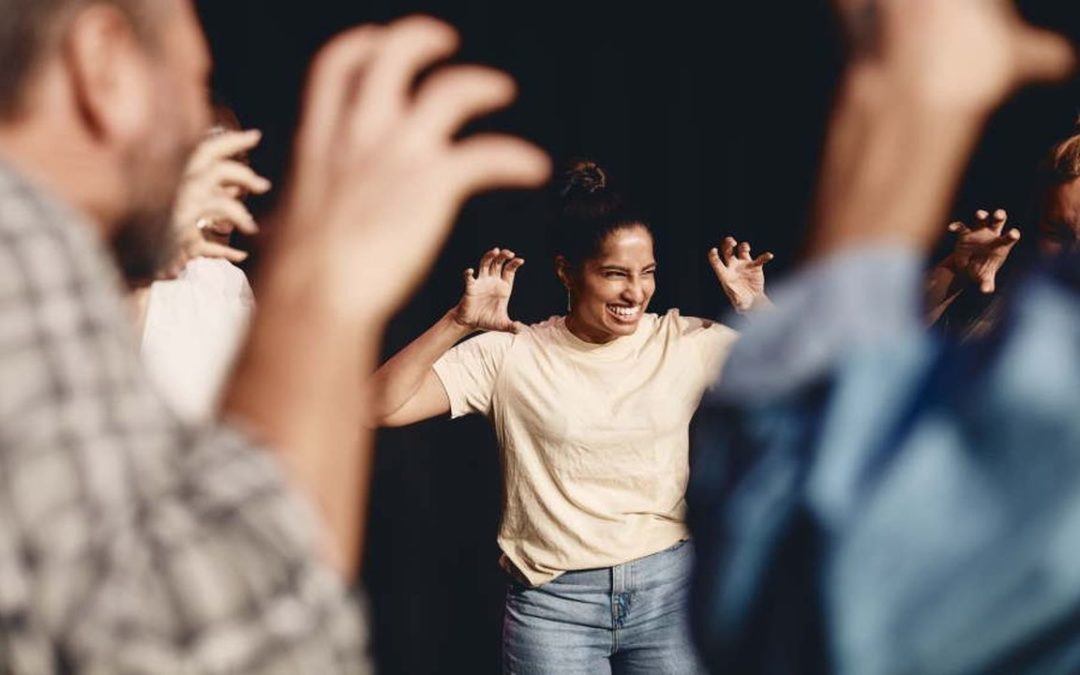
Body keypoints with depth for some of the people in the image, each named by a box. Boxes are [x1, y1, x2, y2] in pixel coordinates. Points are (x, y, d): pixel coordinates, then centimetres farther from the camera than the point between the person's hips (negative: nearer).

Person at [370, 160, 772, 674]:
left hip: (668, 590, 2)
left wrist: (757, 308, -8)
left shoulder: (688, 343, 1)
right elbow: (381, 407, -11)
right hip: (553, 601, -2)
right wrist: (458, 322, -20)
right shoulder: (509, 353, -5)